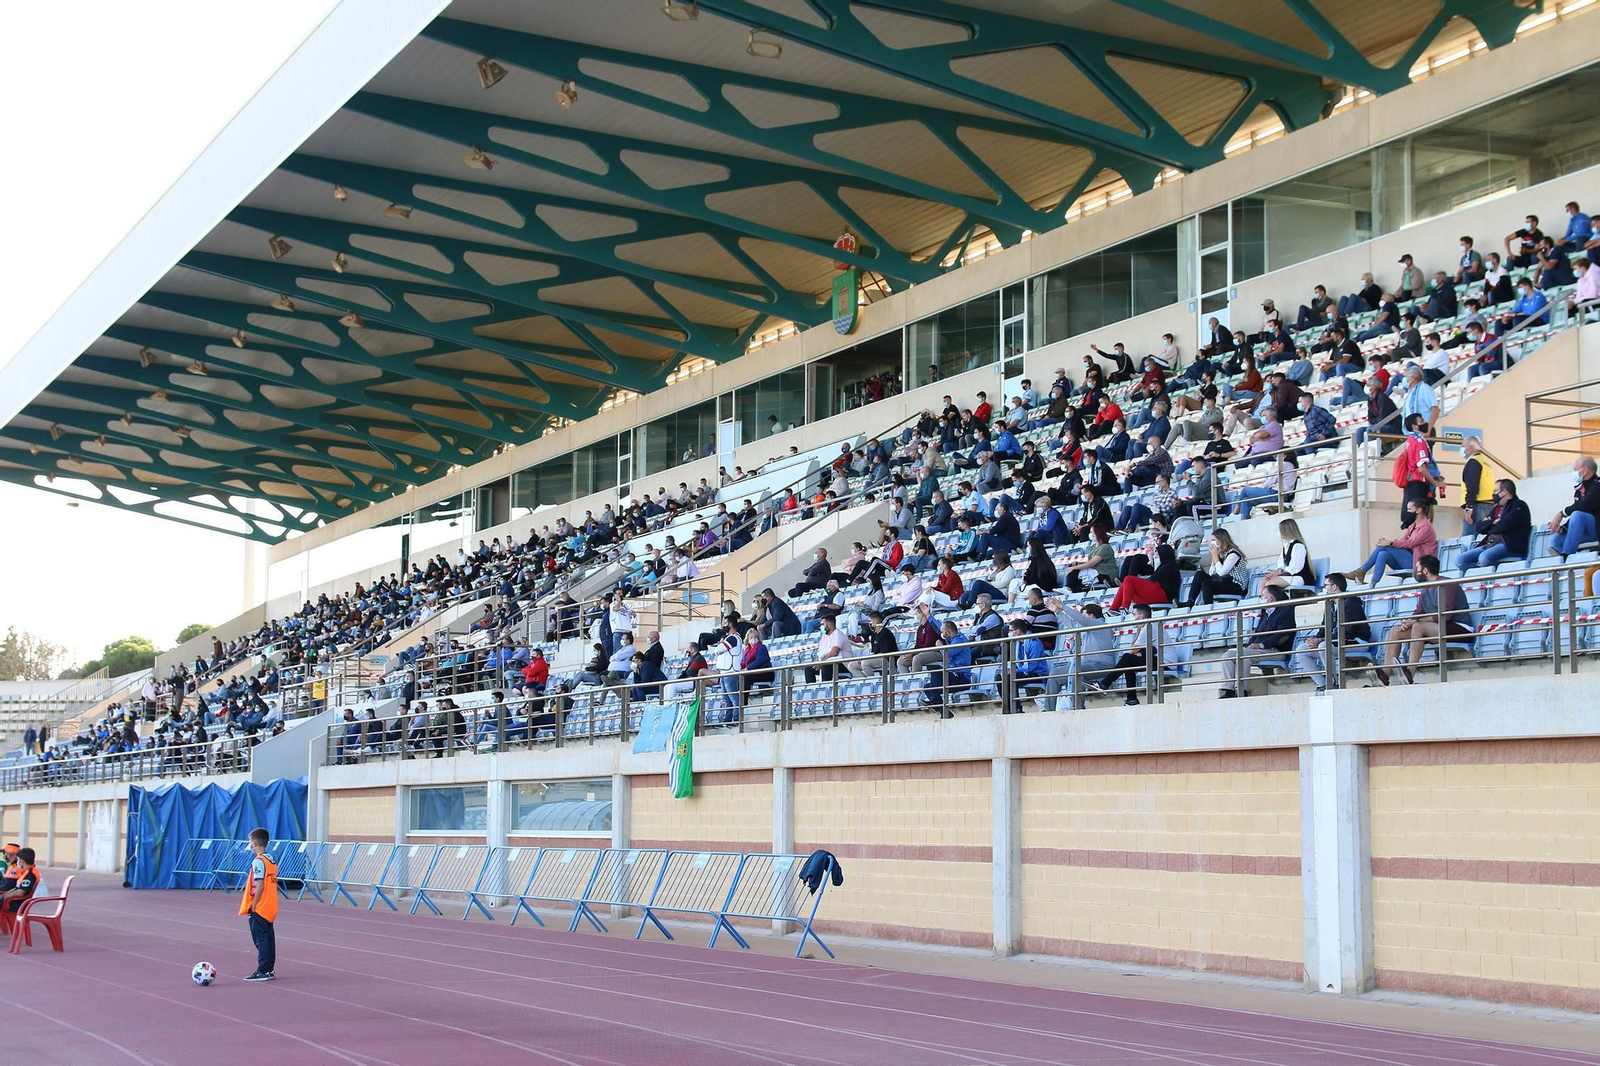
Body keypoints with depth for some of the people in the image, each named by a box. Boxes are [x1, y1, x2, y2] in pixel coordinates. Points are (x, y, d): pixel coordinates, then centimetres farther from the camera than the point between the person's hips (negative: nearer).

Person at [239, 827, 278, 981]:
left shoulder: (258, 861, -15)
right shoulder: (272, 860, 10)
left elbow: (259, 886, -21)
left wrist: (253, 906, -15)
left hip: (259, 909, -8)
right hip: (270, 908, 8)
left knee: (261, 939, -4)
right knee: (268, 937, 12)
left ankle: (263, 971, -4)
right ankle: (270, 969, 17)